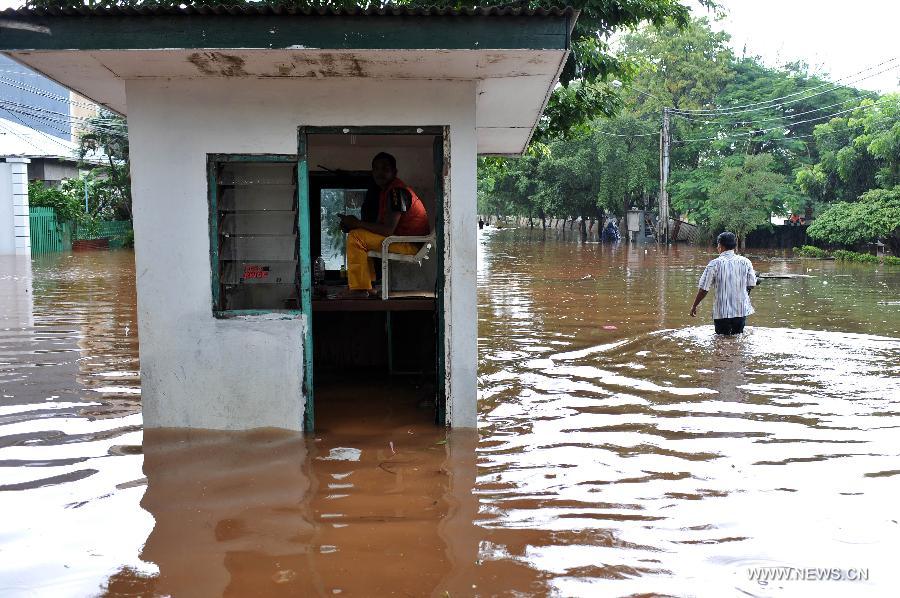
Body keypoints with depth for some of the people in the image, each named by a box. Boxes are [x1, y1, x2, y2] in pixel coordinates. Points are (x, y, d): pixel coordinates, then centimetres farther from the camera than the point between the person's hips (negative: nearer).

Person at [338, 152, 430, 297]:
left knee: (355, 237, -16)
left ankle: (358, 289, -13)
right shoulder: (386, 190, 15)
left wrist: (357, 223, -14)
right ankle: (367, 287, 15)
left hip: (411, 245, -11)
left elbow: (388, 230, -24)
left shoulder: (396, 191, -17)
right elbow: (382, 224, 14)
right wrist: (355, 224, -2)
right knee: (361, 236, 21)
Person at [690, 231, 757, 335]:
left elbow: (703, 289, -9)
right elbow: (751, 285, 6)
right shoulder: (745, 262, -1)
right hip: (742, 310, 3)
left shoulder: (715, 264, -10)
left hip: (722, 312, -3)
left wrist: (694, 306, 4)